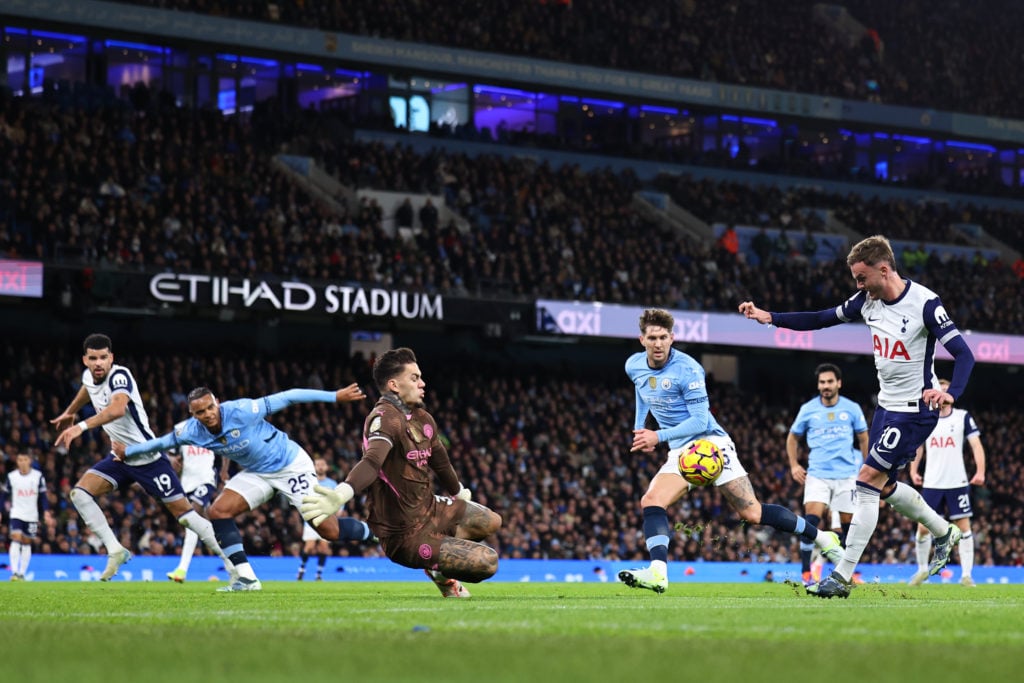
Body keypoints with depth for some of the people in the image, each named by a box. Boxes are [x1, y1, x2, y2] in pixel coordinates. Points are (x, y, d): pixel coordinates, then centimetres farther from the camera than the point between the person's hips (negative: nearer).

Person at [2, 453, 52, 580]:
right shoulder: (11, 476, -1)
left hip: (32, 516, 1)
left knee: (26, 543, 7)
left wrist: (46, 512, -5)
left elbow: (43, 496, 3)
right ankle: (14, 572, -21)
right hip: (16, 514, -1)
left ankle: (22, 573, 14)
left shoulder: (38, 476, -1)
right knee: (16, 538, -18)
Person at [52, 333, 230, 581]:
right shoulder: (89, 377, 1)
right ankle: (116, 551, -5)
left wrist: (82, 426, -52)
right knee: (80, 493, -9)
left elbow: (117, 408, -44)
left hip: (147, 457, -7)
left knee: (184, 513, -6)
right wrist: (69, 412, 42)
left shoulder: (119, 375, -23)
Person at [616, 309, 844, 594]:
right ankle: (657, 574, -29)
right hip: (680, 452, 6)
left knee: (752, 513, -9)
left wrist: (658, 436, -24)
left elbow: (700, 421, -19)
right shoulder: (634, 366, 1)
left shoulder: (686, 369, -19)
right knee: (651, 501, -18)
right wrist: (640, 429, 19)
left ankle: (821, 537, 6)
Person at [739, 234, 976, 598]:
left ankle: (842, 576, -8)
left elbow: (964, 354, -22)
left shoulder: (924, 303, -21)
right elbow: (822, 319, 11)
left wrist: (951, 393, -39)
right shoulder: (868, 300, 0)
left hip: (915, 408, -8)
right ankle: (945, 533, 40)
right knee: (884, 486, 16)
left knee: (868, 481, -12)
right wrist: (770, 318, 1)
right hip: (886, 405, 8)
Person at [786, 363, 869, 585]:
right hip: (817, 474, -1)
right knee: (811, 519, -17)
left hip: (846, 474, 1)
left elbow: (864, 439, 14)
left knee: (848, 524, 3)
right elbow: (793, 437, 15)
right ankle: (806, 572, -14)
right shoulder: (808, 409, 2)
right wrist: (794, 465, 5)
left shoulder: (851, 408, 3)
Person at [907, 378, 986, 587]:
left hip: (958, 483, -1)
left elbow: (976, 445, -1)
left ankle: (966, 574, 1)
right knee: (923, 528, -1)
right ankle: (922, 569, 17)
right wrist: (913, 470, 6)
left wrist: (980, 471, -13)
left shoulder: (963, 417, 1)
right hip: (931, 484, 2)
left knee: (964, 527, -4)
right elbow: (918, 446, 18)